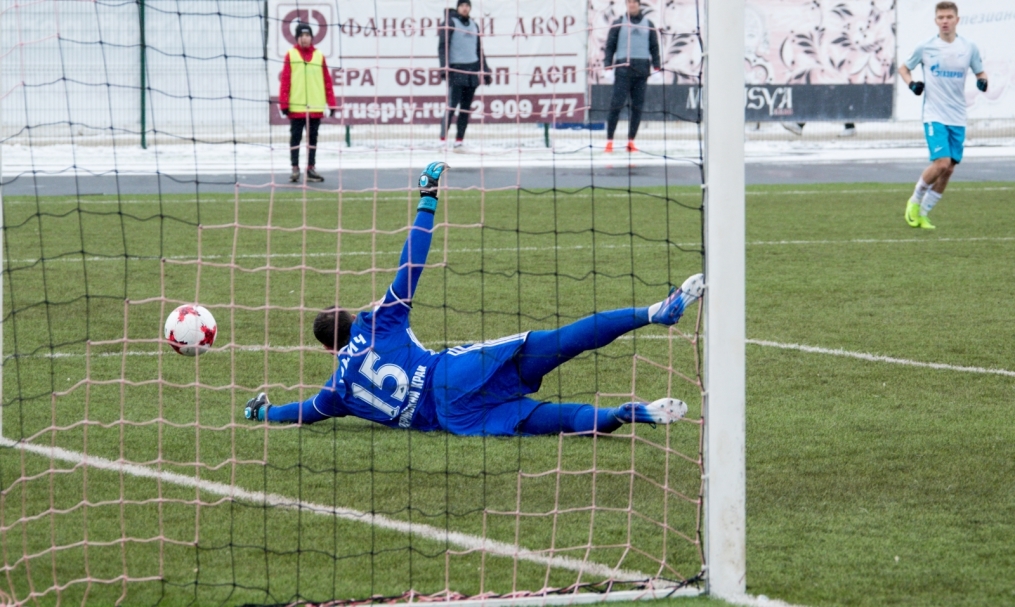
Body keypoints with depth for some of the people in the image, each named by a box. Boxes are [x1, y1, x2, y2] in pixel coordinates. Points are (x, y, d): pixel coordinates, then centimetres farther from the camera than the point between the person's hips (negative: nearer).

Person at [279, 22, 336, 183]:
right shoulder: (291, 55, -1)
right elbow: (285, 80, -4)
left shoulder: (319, 56, 7)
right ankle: (295, 169, 6)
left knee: (313, 138, 9)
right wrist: (284, 103, -9)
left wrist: (331, 103, 3)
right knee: (295, 138, 2)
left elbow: (327, 81, 7)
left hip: (316, 107, 3)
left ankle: (311, 169, 16)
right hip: (296, 107, -3)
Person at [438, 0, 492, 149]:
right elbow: (443, 46, -7)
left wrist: (485, 71, 18)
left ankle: (459, 140, 8)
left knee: (466, 108, 4)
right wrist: (444, 68, -18)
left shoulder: (474, 25, 16)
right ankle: (443, 139, -10)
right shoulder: (450, 23, -2)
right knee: (452, 105, -12)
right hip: (456, 70, -6)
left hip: (472, 71, 6)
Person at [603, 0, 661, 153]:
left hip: (642, 70, 3)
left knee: (638, 106, 3)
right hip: (623, 68, -3)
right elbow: (610, 44, 5)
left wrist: (656, 64, 6)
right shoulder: (618, 23, 6)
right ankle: (609, 140, -6)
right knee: (617, 104, -9)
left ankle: (631, 141, 9)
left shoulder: (648, 24, 12)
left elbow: (654, 46, 15)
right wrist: (608, 62, -5)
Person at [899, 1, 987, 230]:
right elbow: (904, 68, 12)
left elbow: (980, 72, 14)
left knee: (949, 169, 2)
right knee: (941, 163, -18)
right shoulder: (925, 48, -2)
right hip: (934, 115, -3)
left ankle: (923, 213, 16)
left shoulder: (969, 48, 3)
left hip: (958, 118, 3)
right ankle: (915, 201, 6)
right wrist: (911, 84, -8)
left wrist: (982, 81, -10)